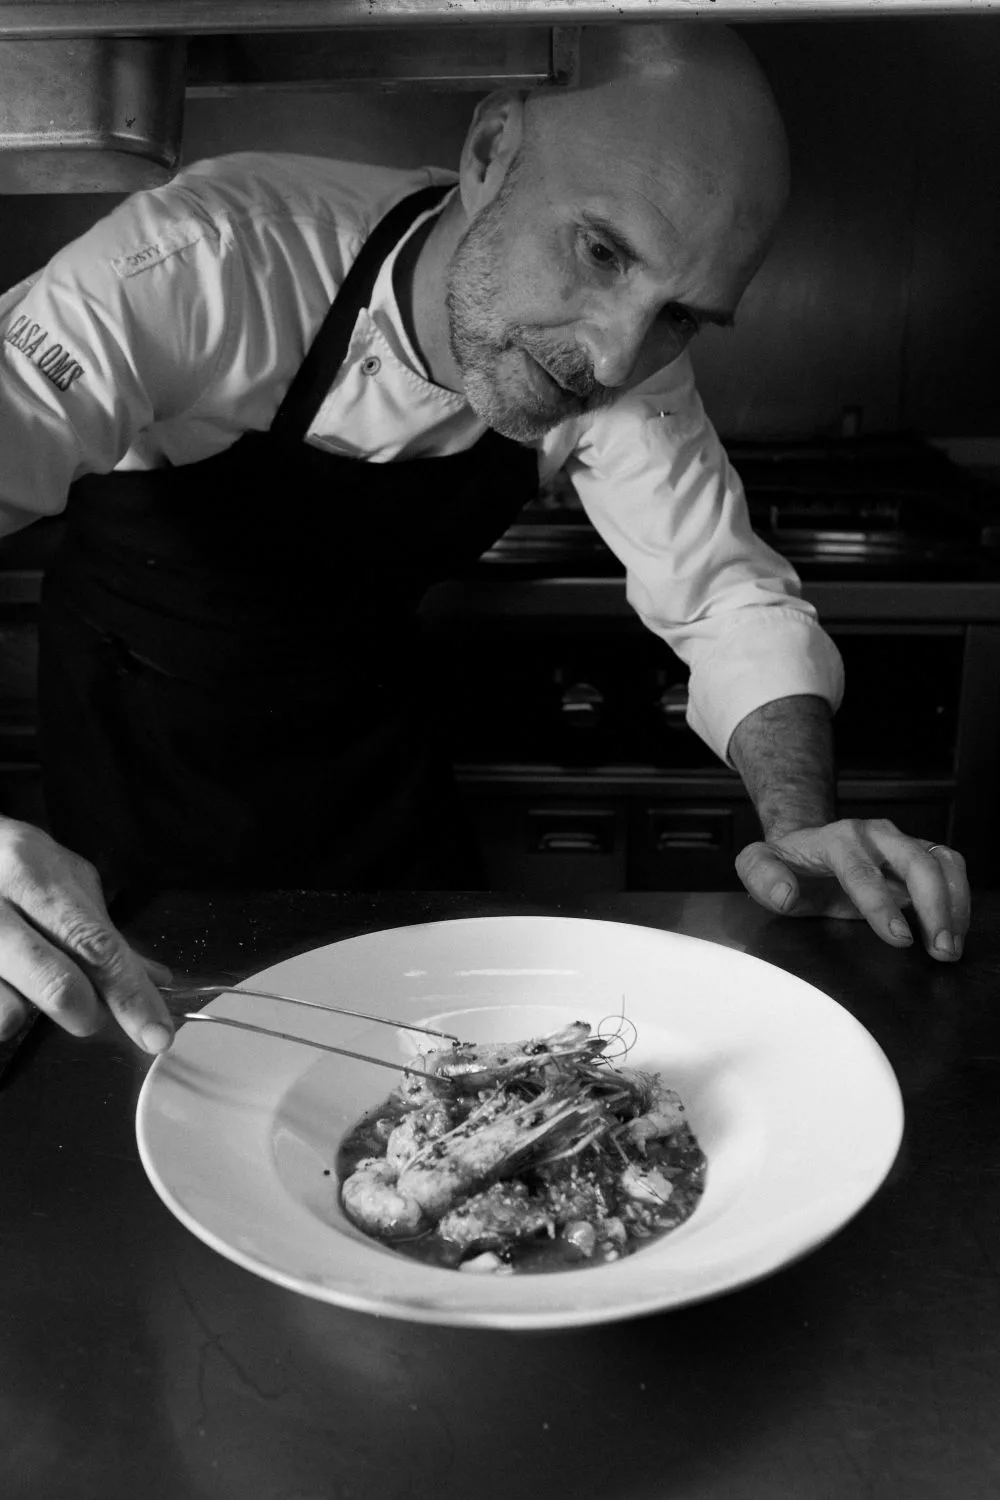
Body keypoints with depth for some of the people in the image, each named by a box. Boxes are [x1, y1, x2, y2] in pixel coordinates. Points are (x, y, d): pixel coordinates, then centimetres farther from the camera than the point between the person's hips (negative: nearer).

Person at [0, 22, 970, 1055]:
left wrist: (803, 829, -31)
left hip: (366, 727, 3)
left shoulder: (631, 366, -20)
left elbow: (731, 602, -14)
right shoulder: (205, 262, -35)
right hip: (134, 730, -2)